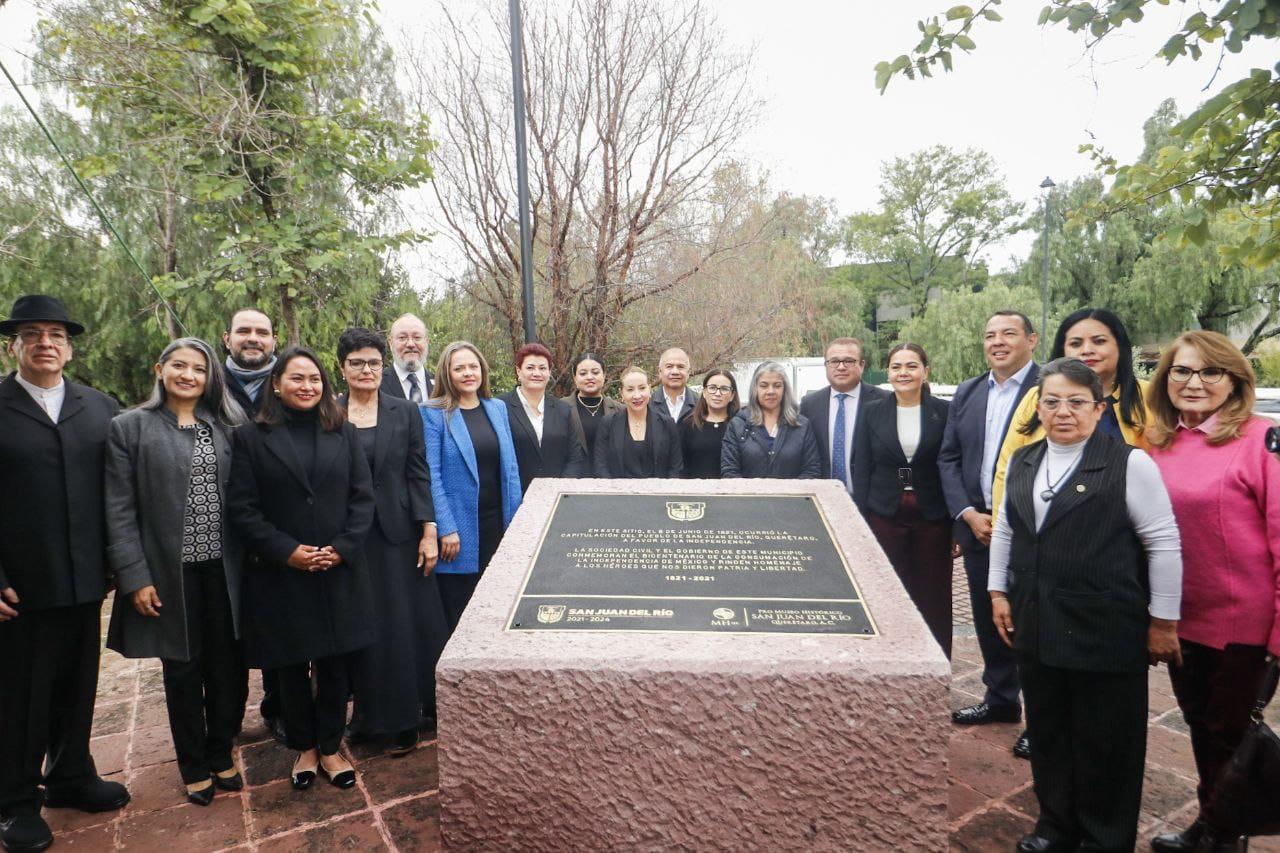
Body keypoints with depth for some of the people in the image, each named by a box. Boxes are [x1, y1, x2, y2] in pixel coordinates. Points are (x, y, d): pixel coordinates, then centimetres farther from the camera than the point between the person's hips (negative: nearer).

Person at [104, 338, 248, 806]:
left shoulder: (225, 427, 5)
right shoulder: (130, 427, -3)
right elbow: (119, 510, -5)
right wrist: (135, 576, -10)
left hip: (223, 570, 2)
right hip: (170, 572, -2)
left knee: (229, 665, 8)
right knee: (183, 670, 11)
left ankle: (220, 754, 30)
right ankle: (194, 766, 30)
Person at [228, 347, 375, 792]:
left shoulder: (344, 433, 5)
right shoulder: (251, 437, -1)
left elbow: (363, 497, 2)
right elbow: (242, 507, -5)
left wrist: (342, 547, -10)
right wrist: (286, 551, -13)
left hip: (339, 572, 1)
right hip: (280, 574, -1)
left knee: (336, 664, 8)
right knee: (291, 666, 11)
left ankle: (330, 747, 26)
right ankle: (304, 747, 31)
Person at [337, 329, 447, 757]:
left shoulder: (405, 412, 1)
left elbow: (419, 474, -1)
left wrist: (429, 532, -7)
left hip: (398, 533, 0)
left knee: (405, 625, 5)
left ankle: (403, 719, 20)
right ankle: (367, 712, 23)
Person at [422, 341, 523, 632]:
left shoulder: (498, 408, 10)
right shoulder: (433, 414, -5)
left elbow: (510, 467, 11)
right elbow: (431, 475, -9)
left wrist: (515, 520, 6)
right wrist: (446, 529, -15)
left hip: (497, 523, 4)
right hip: (458, 528, -4)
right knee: (458, 615, 7)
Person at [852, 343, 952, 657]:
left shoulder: (944, 412, 0)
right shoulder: (874, 413, 3)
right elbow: (862, 471, 3)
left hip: (933, 518, -1)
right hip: (885, 517, 1)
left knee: (934, 599, 7)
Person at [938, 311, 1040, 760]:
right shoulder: (966, 393, 10)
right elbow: (948, 459, 10)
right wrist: (969, 514, -3)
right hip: (978, 526, 6)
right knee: (988, 618, 15)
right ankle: (1000, 699, 33)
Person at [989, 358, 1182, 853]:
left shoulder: (1129, 463, -9)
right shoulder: (1022, 462, 7)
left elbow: (1163, 544, -8)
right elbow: (1004, 530, 15)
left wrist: (1163, 622, -7)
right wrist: (998, 592, 11)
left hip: (1106, 629, -5)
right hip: (1037, 623, 5)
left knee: (1105, 741, 10)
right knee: (1046, 732, 16)